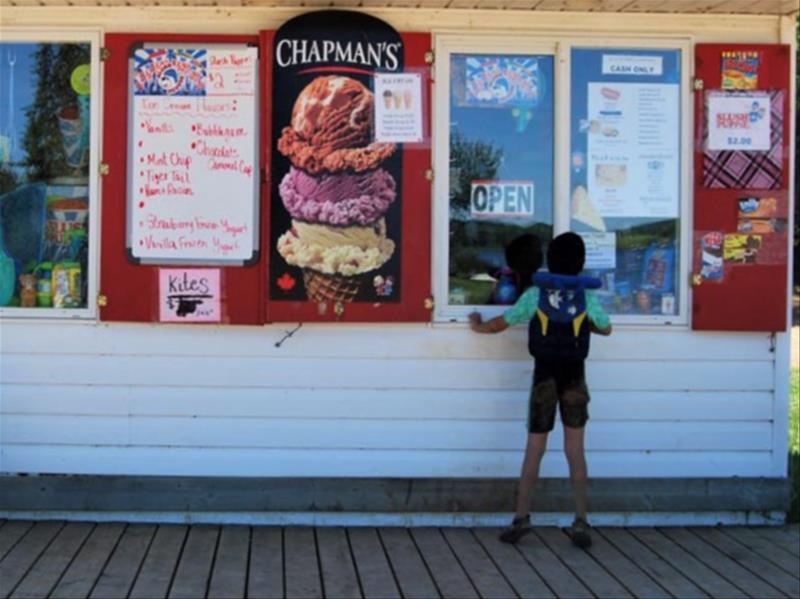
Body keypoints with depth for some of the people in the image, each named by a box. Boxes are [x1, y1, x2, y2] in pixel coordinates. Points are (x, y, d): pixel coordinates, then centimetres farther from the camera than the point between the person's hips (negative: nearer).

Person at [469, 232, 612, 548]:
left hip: (544, 376, 0)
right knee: (575, 450, 5)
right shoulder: (587, 297, -2)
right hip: (575, 378, 0)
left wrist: (478, 326, 24)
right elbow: (606, 329, 15)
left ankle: (521, 517, 10)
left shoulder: (535, 294, -4)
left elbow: (500, 323, 4)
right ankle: (580, 521, 4)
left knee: (534, 450, 8)